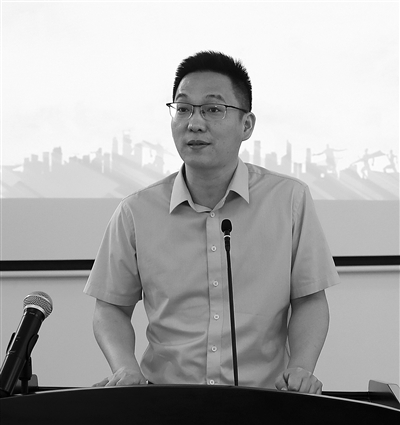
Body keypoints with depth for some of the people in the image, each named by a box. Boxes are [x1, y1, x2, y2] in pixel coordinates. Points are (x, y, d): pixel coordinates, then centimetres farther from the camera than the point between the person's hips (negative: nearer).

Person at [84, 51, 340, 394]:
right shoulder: (137, 212, 1)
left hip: (264, 398, 0)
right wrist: (125, 367, -8)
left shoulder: (289, 200, -1)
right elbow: (111, 308, 10)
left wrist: (301, 369, -11)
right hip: (163, 401, 0)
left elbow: (309, 301, 5)